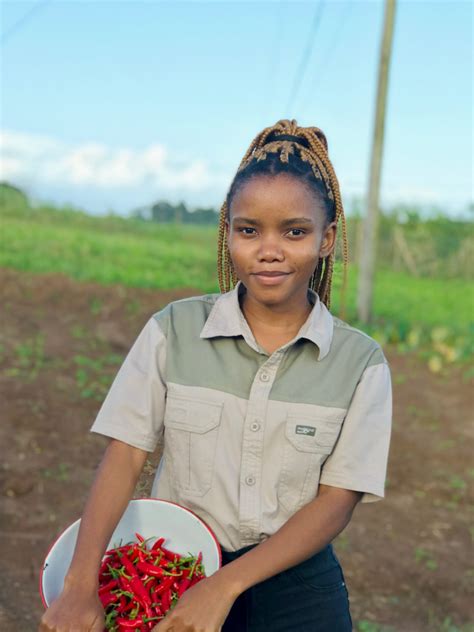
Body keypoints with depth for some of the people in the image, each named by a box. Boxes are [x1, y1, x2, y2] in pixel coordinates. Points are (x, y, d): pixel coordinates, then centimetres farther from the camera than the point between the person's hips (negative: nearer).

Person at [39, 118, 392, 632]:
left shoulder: (360, 362, -9)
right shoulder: (173, 330, -7)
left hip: (296, 590, 0)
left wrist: (223, 587, -19)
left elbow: (337, 503, -10)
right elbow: (124, 456, -10)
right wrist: (81, 587, -21)